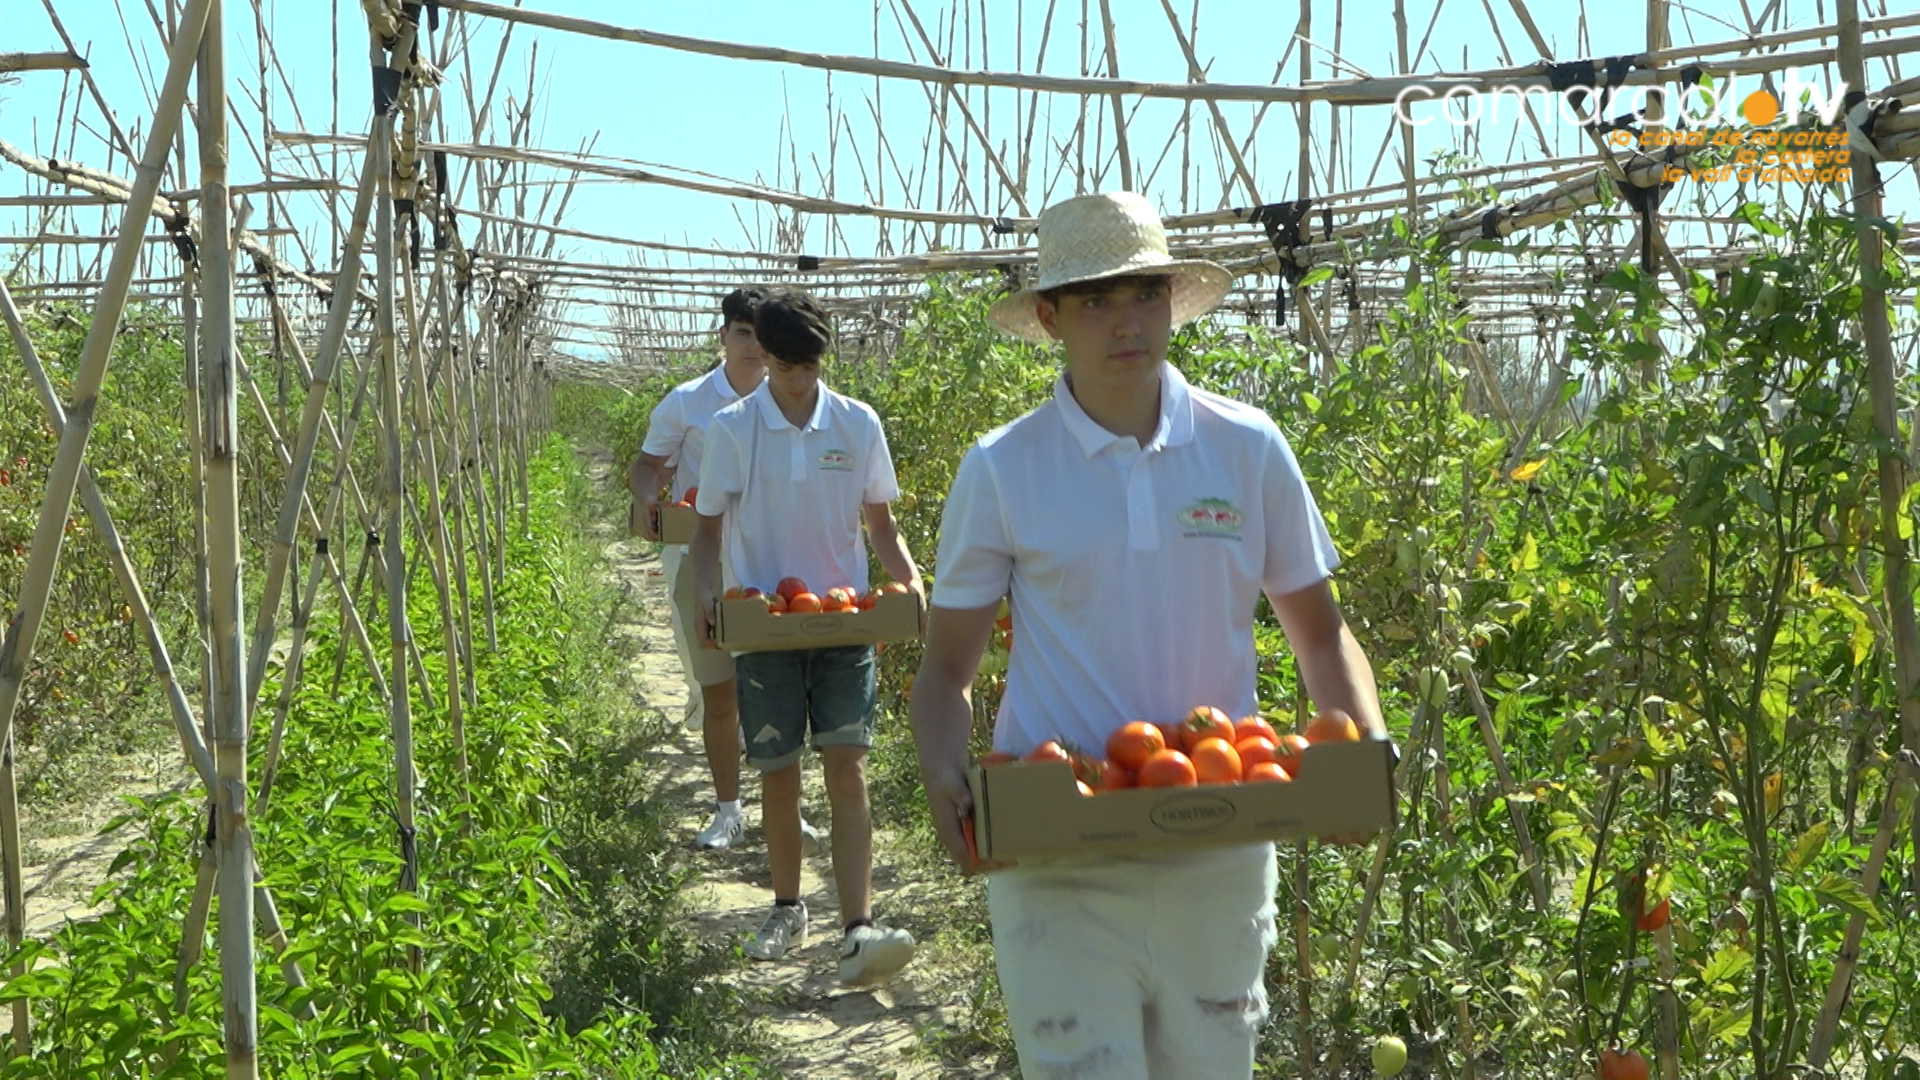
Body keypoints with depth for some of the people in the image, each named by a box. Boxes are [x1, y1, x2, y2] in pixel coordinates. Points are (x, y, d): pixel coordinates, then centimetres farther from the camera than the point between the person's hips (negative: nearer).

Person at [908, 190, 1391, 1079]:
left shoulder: (1248, 449, 0)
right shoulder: (1001, 471, -4)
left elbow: (1321, 637, 8)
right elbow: (946, 670, 2)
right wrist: (944, 779, -17)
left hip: (1220, 851, 2)